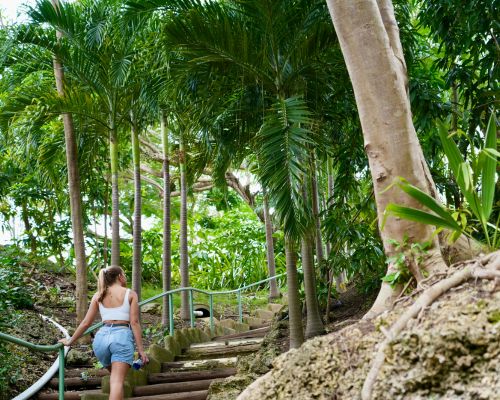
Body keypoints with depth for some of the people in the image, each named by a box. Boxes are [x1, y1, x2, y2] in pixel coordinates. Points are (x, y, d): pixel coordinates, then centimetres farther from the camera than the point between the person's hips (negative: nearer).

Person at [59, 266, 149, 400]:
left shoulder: (98, 296, 16)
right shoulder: (130, 294, 7)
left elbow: (86, 322, 14)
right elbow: (134, 322, 0)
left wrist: (70, 341, 25)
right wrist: (141, 350, -1)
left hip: (102, 337, 4)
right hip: (122, 336, -4)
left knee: (115, 377, 26)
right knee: (117, 380, -11)